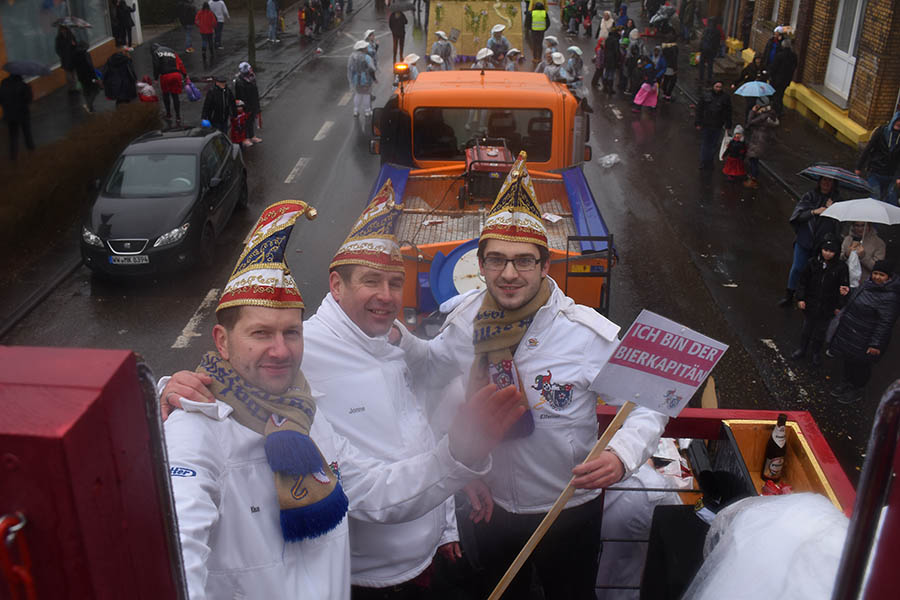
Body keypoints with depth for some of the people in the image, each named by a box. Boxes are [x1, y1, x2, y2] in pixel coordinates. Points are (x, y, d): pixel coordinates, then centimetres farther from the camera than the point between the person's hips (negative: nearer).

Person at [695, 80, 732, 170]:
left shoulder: (725, 98, 1)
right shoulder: (706, 96, -1)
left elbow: (728, 113, 6)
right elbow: (699, 110, 2)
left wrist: (728, 125, 4)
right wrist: (698, 123, -2)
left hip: (717, 127, 0)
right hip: (705, 125, 0)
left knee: (714, 145, 5)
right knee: (704, 145, 7)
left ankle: (709, 163, 17)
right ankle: (703, 163, 15)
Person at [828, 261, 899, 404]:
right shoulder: (868, 284, 3)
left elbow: (885, 323, -24)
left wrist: (876, 344, -24)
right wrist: (843, 316, 27)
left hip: (864, 341, -8)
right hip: (849, 333, 8)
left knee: (860, 365, 8)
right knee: (848, 360, 22)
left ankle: (857, 390, 29)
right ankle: (848, 384, 42)